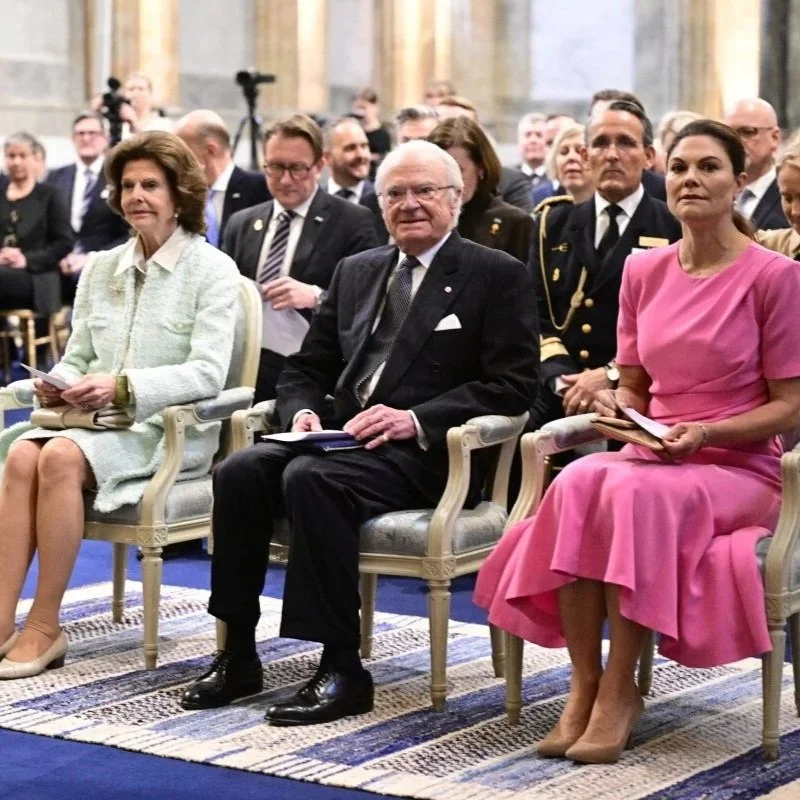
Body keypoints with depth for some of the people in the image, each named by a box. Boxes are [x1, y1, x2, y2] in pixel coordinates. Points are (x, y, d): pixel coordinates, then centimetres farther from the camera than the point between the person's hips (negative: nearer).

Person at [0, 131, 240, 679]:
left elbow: (208, 372, -12)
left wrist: (122, 387, -23)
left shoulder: (213, 270, -1)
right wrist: (58, 384, -5)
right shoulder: (100, 269, 17)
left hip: (171, 430, -5)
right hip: (94, 420, 5)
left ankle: (45, 627, -25)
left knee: (62, 456, -32)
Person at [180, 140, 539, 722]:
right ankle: (238, 657, -13)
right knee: (241, 471, -21)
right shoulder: (357, 271, 21)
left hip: (427, 452, -6)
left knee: (310, 477, -33)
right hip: (342, 436, 6)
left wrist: (415, 419, -19)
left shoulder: (498, 276, 2)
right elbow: (307, 367, 23)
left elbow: (513, 386, -8)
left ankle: (342, 670, -27)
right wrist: (303, 412, -2)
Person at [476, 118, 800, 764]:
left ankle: (618, 691, -27)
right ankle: (584, 685, -27)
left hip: (739, 468, -4)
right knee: (578, 482, -31)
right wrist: (619, 409, -4)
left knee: (634, 490, -36)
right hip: (652, 457, 4)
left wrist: (706, 433, -18)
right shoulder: (644, 272, 11)